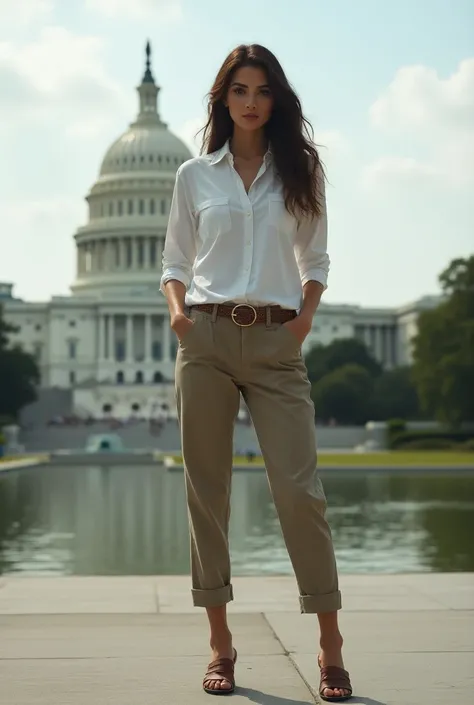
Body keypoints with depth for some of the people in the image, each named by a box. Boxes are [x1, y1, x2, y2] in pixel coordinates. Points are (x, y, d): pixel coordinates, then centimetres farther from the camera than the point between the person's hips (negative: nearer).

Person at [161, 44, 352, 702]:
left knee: (300, 490, -8)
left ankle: (331, 646, 1)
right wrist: (178, 309, -4)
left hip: (276, 344, -1)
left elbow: (316, 261, 16)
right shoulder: (195, 175, 12)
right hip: (207, 338, 1)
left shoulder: (299, 172, 12)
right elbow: (174, 262, 16)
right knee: (207, 491, 2)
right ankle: (220, 642, 11)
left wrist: (305, 318, 0)